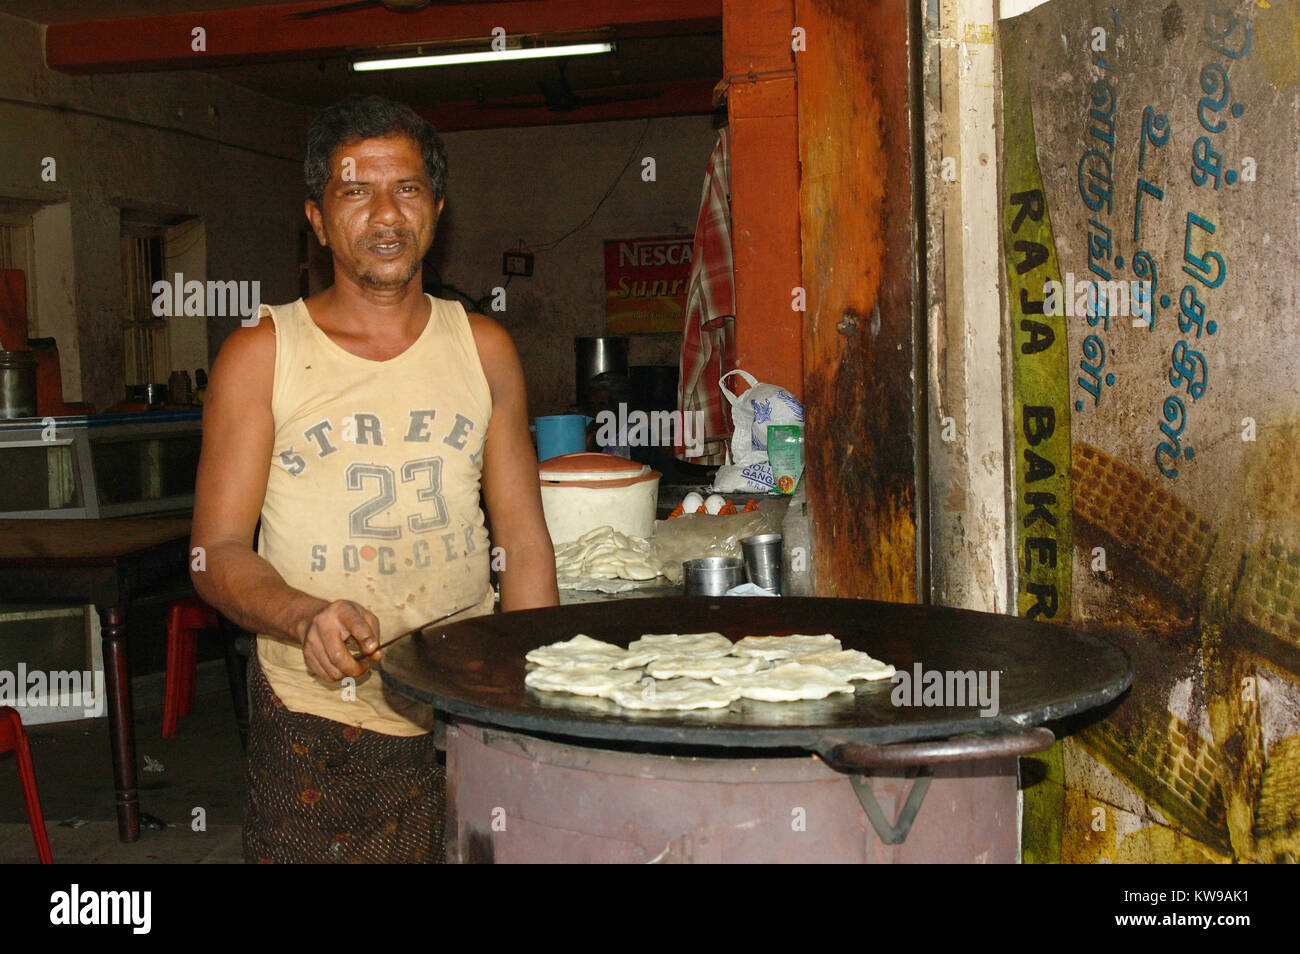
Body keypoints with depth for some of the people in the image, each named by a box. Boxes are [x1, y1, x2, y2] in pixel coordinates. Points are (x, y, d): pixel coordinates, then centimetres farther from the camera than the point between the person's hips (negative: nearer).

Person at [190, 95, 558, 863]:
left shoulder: (484, 348, 7)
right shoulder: (262, 355, -1)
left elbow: (524, 537, 9)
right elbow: (218, 551, -3)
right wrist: (306, 617, -23)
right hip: (316, 721, -2)